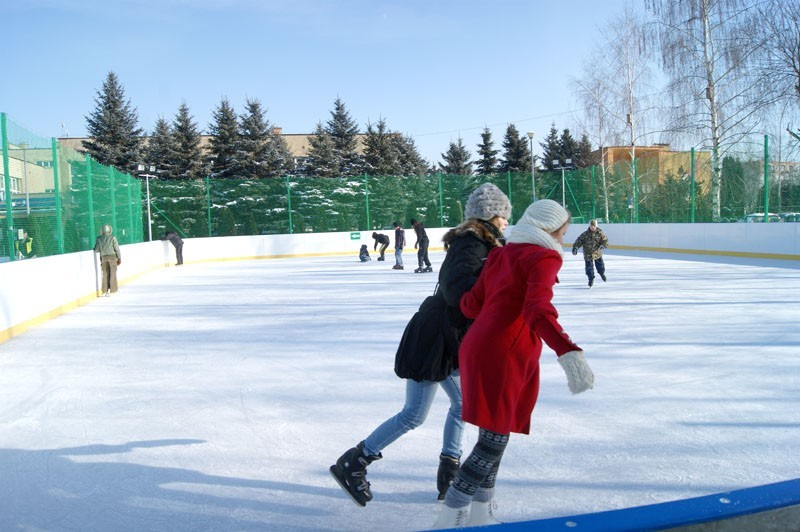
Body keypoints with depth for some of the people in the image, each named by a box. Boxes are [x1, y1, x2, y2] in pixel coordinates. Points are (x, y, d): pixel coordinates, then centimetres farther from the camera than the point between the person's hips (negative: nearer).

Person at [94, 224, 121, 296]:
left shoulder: (99, 239, 4)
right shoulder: (113, 237, -2)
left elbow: (96, 250, 2)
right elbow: (117, 248, -4)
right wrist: (119, 258, 3)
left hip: (103, 257, 2)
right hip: (112, 256, -2)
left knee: (105, 274, 8)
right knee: (112, 274, 2)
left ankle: (105, 291, 6)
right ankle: (112, 290, -2)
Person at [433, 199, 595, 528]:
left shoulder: (502, 254, 18)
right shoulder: (543, 256, -6)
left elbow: (471, 305, 12)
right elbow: (538, 310, -24)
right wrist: (568, 352, -36)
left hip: (482, 348, 9)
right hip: (501, 355, -9)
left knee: (493, 439, 15)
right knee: (493, 442, -4)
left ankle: (478, 514, 25)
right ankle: (450, 519, 1)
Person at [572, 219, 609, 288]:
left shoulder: (600, 233, -6)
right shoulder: (585, 234, -9)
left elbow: (605, 239, -7)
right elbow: (579, 241, -8)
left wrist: (603, 245, -26)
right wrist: (575, 247, -19)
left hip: (598, 253, 1)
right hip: (588, 254, -1)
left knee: (600, 264, 14)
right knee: (589, 267, -1)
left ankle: (602, 273, 47)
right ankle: (591, 279, 17)